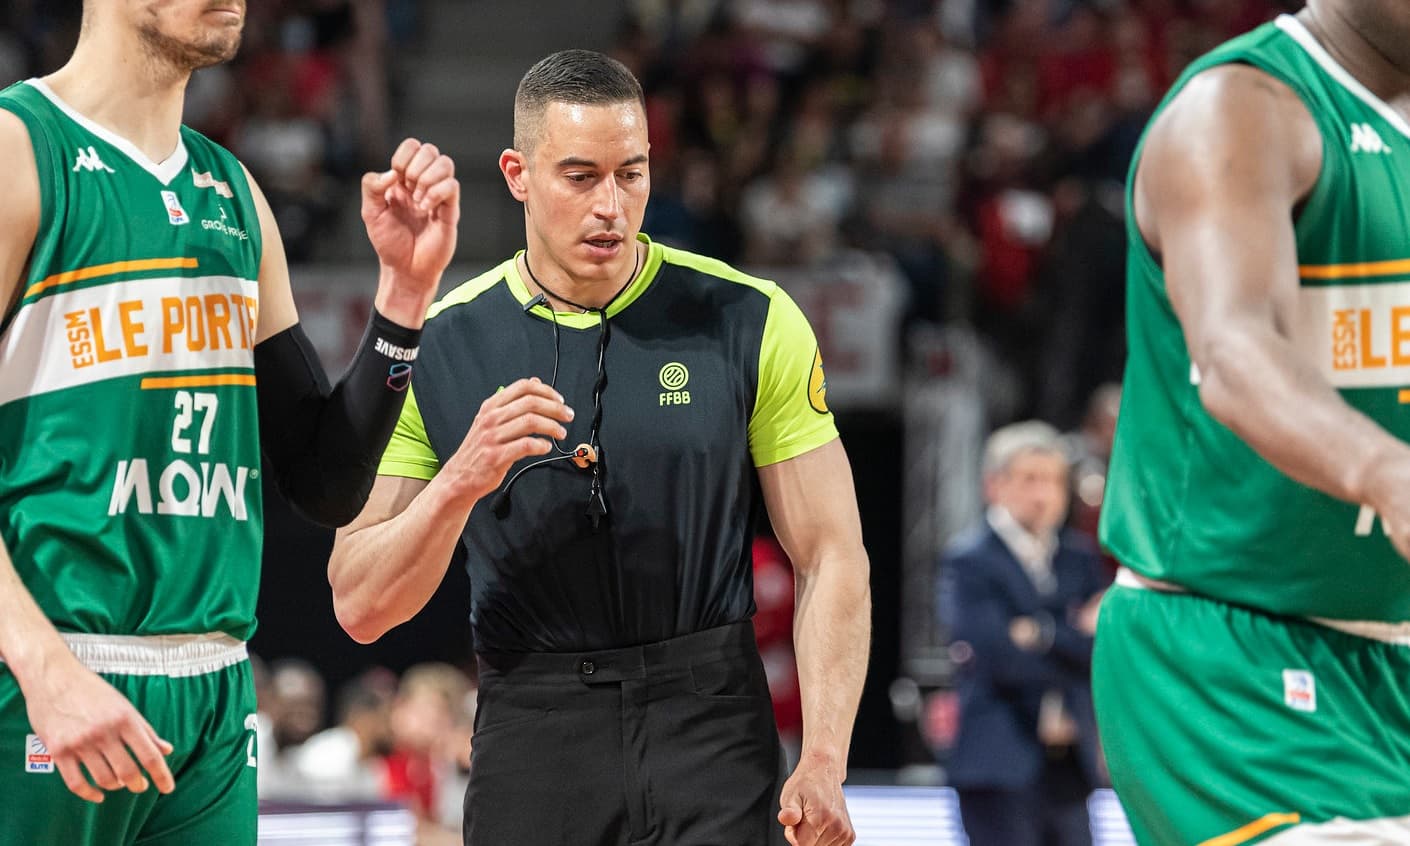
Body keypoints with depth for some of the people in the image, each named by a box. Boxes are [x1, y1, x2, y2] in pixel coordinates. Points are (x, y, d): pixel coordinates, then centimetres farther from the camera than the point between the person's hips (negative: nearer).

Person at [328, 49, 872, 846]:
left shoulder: (749, 322, 0)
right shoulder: (440, 346, 2)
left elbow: (831, 555, -1)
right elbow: (361, 606, 0)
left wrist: (824, 764, -12)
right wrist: (461, 482, -18)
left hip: (710, 729, -1)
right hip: (532, 740, 1)